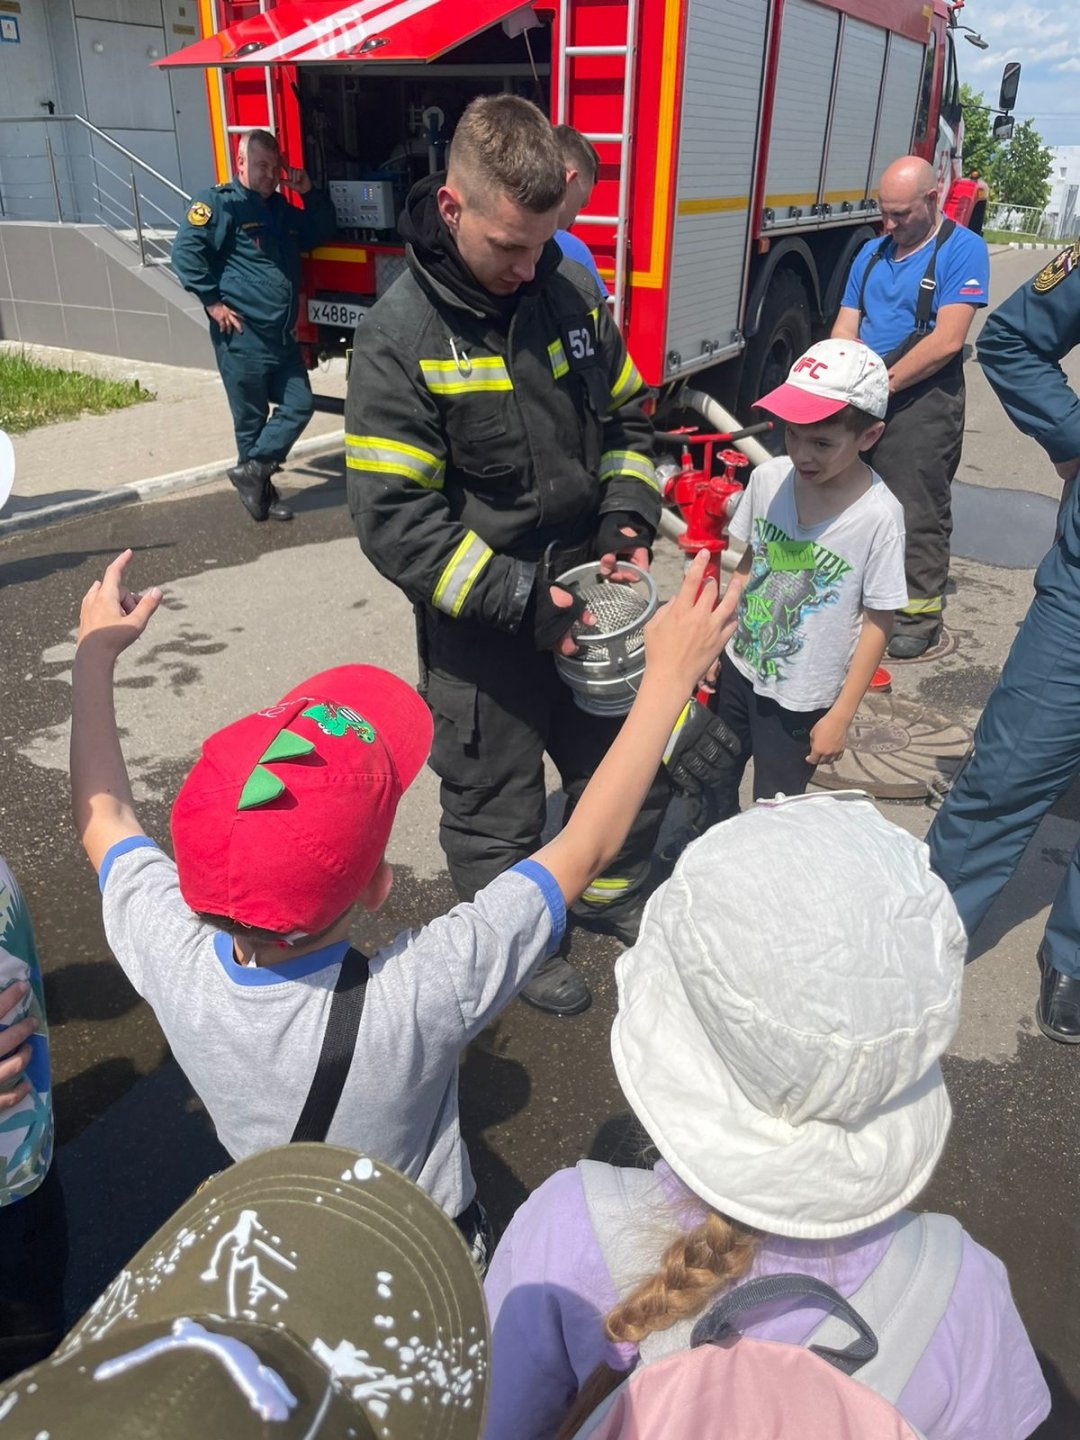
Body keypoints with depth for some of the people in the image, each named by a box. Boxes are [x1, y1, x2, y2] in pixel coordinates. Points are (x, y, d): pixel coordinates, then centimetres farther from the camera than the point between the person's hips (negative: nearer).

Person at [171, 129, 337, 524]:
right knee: (251, 418, 2)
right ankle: (260, 489, 16)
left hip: (283, 336, 8)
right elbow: (185, 250, -15)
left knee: (299, 406, 4)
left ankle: (253, 471, 12)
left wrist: (309, 192, 10)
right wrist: (212, 301, -16)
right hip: (242, 336, -7)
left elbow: (323, 232, 26)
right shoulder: (220, 203, -7)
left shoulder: (284, 209, 17)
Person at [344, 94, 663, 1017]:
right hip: (479, 629, -5)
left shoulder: (570, 292, -1)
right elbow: (395, 520, -20)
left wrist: (628, 519, -6)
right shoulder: (401, 336, -17)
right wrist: (521, 601, -23)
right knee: (497, 806, 13)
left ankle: (613, 892, 50)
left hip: (586, 597, 5)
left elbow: (626, 420, 11)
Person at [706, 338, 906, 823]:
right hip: (737, 670, 5)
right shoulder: (768, 478, -10)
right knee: (712, 788, 21)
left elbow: (876, 624, -14)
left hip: (799, 702, -4)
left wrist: (840, 717, -11)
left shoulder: (878, 516, -21)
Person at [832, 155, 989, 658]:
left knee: (917, 514, -4)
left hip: (923, 401, -6)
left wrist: (882, 384, -16)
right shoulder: (872, 252, 13)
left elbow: (947, 339, -15)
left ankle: (919, 616, 6)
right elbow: (845, 329, 10)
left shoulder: (963, 249, -6)